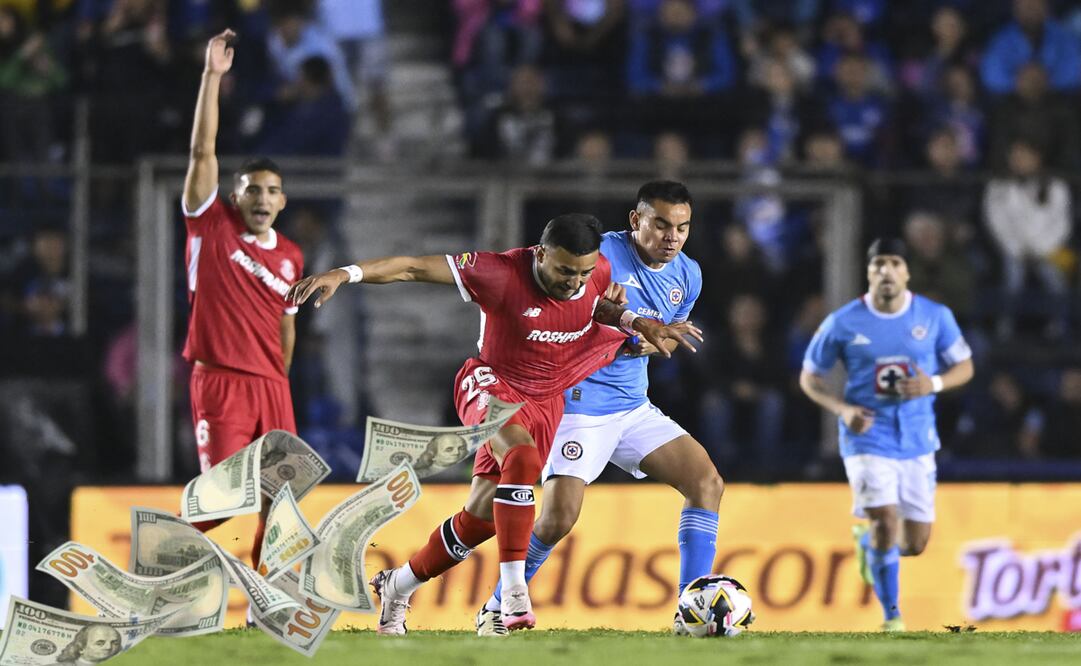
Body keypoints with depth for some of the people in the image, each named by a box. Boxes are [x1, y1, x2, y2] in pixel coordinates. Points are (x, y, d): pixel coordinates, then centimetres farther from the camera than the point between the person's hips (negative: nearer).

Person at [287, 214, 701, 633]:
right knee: (522, 457, -37)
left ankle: (398, 586, 26)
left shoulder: (600, 272, -9)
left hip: (544, 401, 5)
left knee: (482, 515, 4)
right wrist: (346, 274, -34)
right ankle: (514, 589, -36)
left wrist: (636, 322, -1)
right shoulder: (504, 273, -25)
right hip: (492, 386, -5)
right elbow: (414, 268, -24)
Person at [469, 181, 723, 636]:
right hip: (578, 405, -7)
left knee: (707, 482, -7)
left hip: (633, 406, 7)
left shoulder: (687, 276, 5)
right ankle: (496, 610, 5)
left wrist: (651, 342, -4)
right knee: (559, 517, -17)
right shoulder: (601, 255, -16)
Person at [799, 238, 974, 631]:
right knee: (886, 521, -21)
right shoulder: (843, 323, -5)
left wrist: (933, 384, -15)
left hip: (917, 441, 3)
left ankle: (866, 535, 41)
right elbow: (809, 377, 5)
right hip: (868, 437, -3)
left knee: (915, 544, 6)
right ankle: (891, 614, -4)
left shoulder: (935, 317, -2)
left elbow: (964, 367, 7)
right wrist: (842, 409, -14)